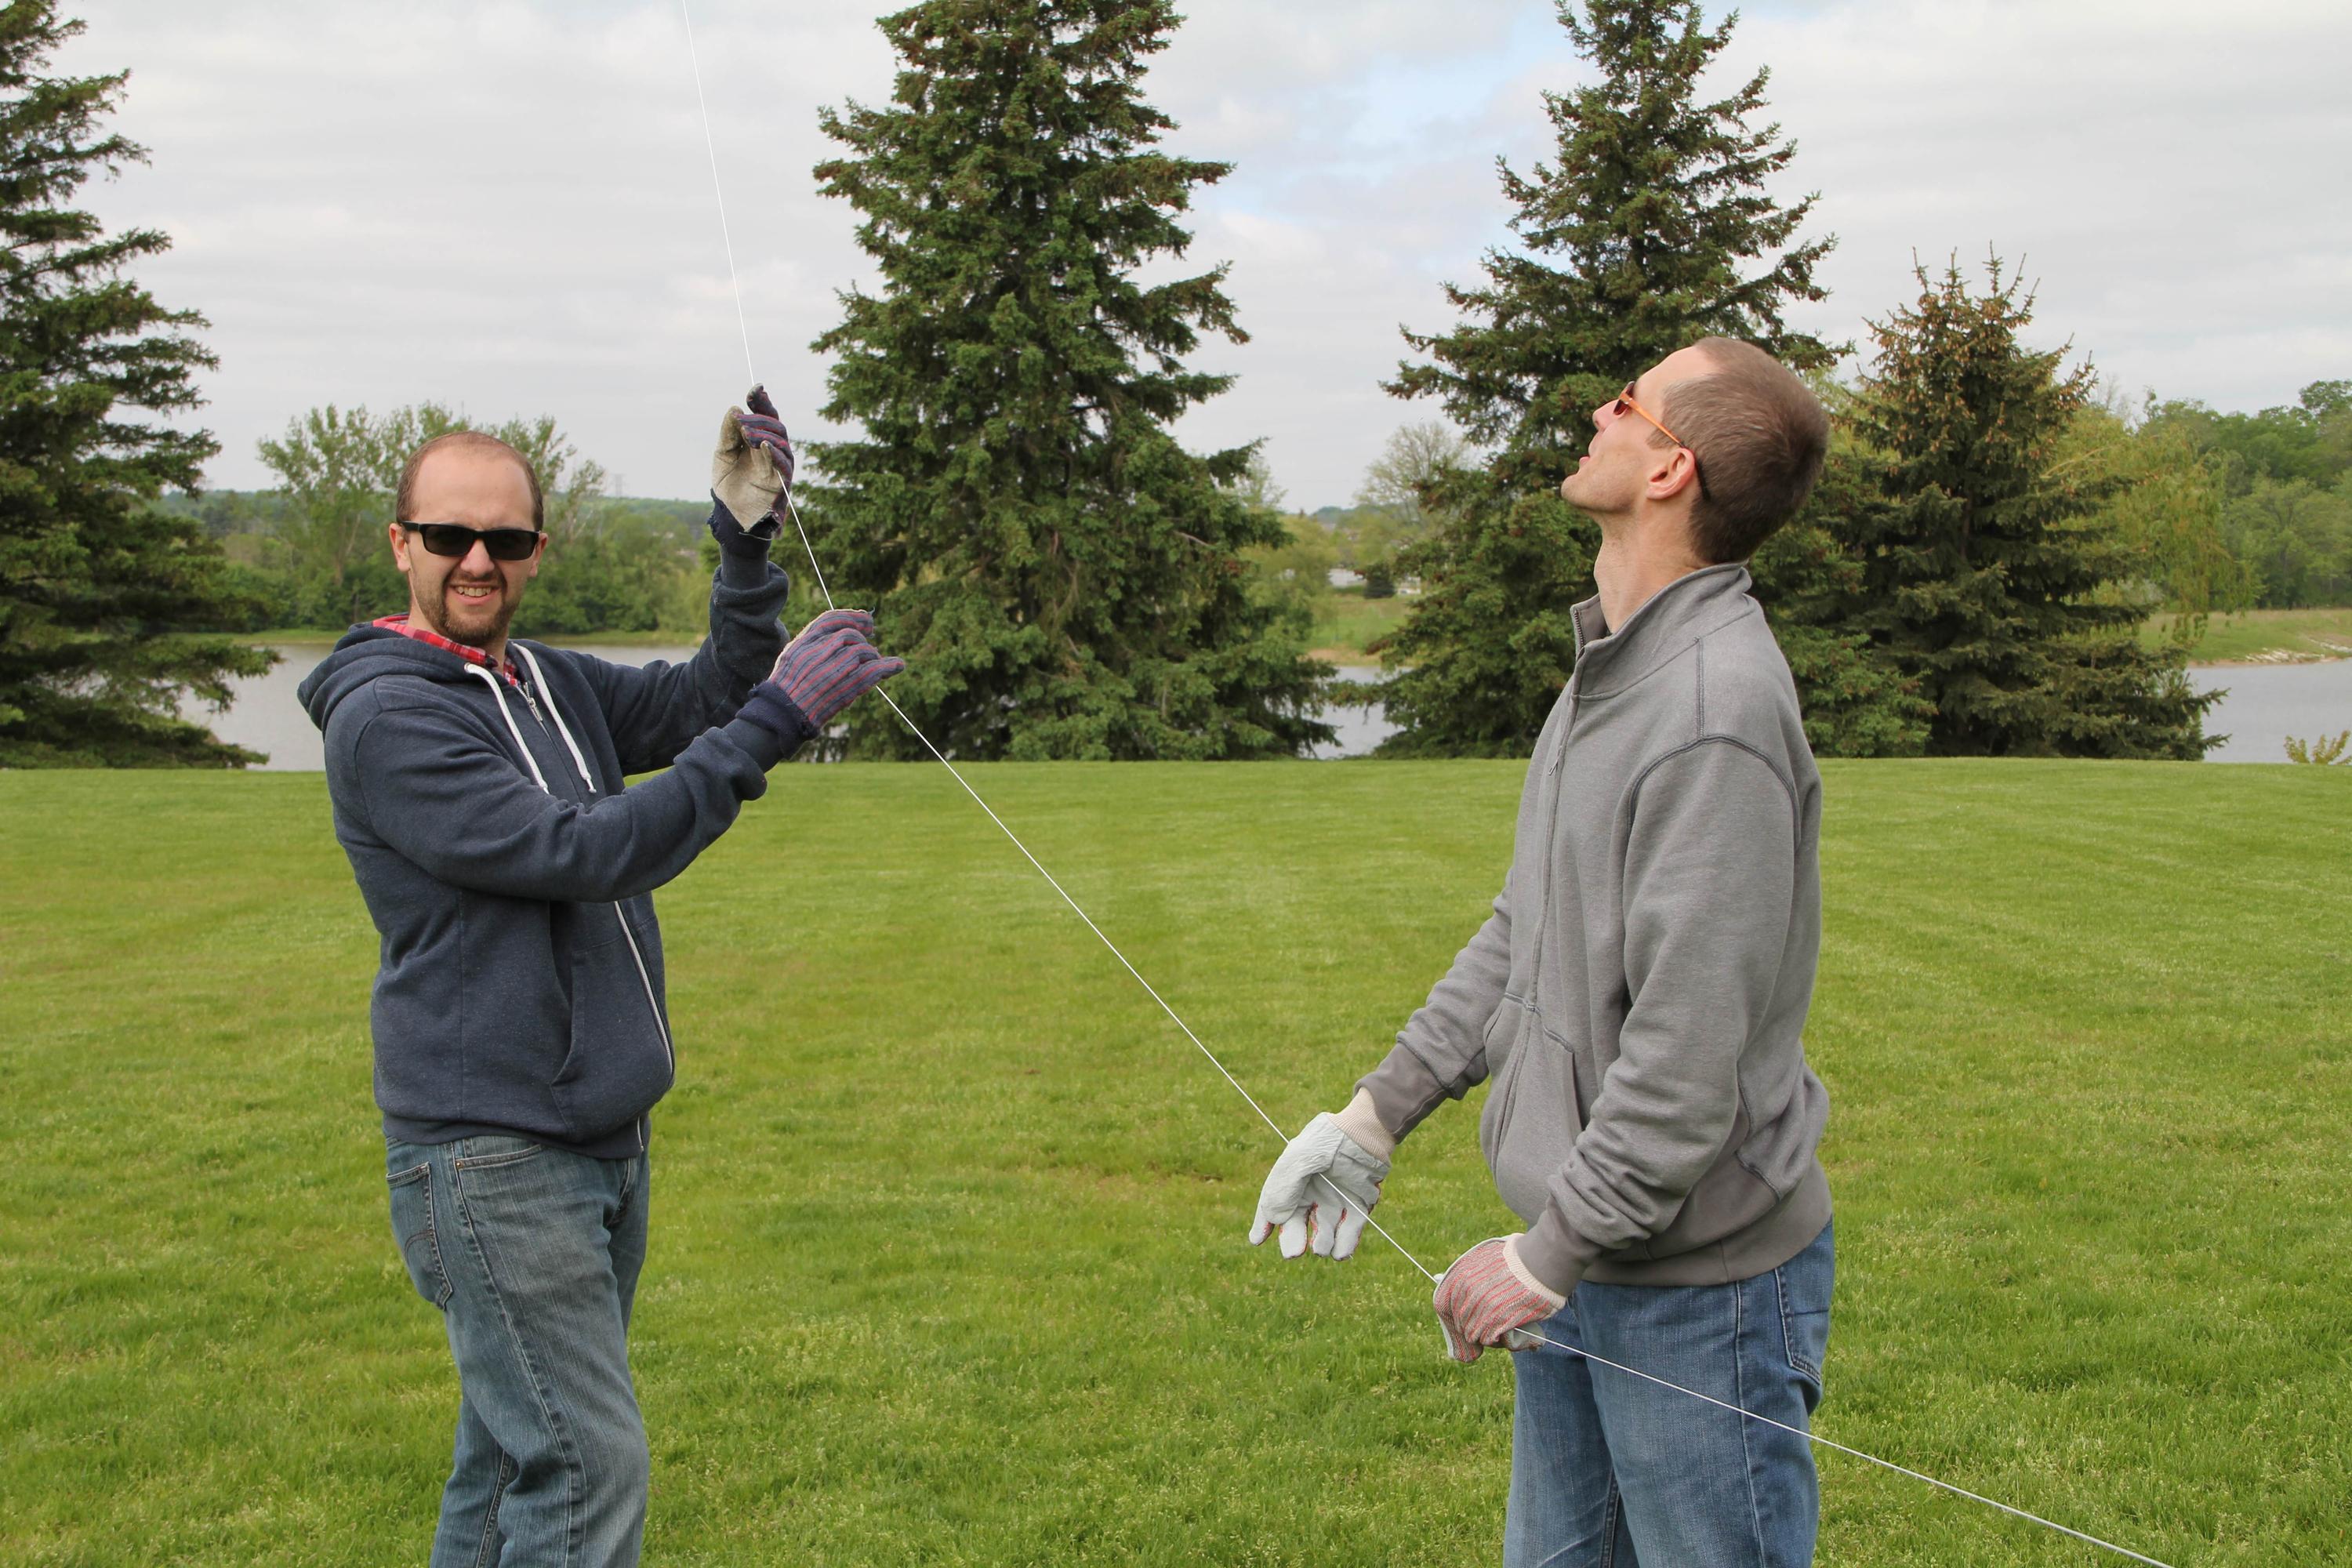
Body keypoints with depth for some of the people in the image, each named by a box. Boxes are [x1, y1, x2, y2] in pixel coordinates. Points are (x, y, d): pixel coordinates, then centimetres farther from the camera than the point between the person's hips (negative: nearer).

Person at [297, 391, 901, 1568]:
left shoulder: (551, 684, 12)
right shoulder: (384, 717, -14)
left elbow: (701, 701, 4)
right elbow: (584, 853, -22)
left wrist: (746, 543, -10)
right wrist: (771, 722, -24)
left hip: (607, 1133, 8)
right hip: (491, 1151, -8)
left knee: (515, 1451, 16)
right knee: (586, 1470, -10)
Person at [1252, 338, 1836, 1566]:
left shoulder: (1715, 714, -25)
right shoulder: (1607, 671, 7)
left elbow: (1690, 1051, -27)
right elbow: (1523, 928, 16)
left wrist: (1548, 1255, -19)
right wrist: (1377, 1112, 14)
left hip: (1700, 1285, -10)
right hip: (1580, 1253, 10)